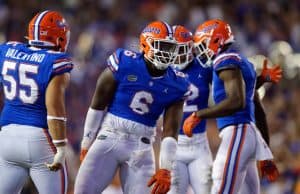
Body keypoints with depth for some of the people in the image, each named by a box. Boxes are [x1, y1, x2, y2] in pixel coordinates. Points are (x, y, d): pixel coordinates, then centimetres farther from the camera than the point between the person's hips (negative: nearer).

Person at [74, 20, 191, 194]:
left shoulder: (175, 85, -1)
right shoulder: (124, 64, -8)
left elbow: (171, 131, 0)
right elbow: (98, 105, 1)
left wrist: (166, 168, -9)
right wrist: (87, 143, 5)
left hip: (140, 147, 2)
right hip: (109, 138, -2)